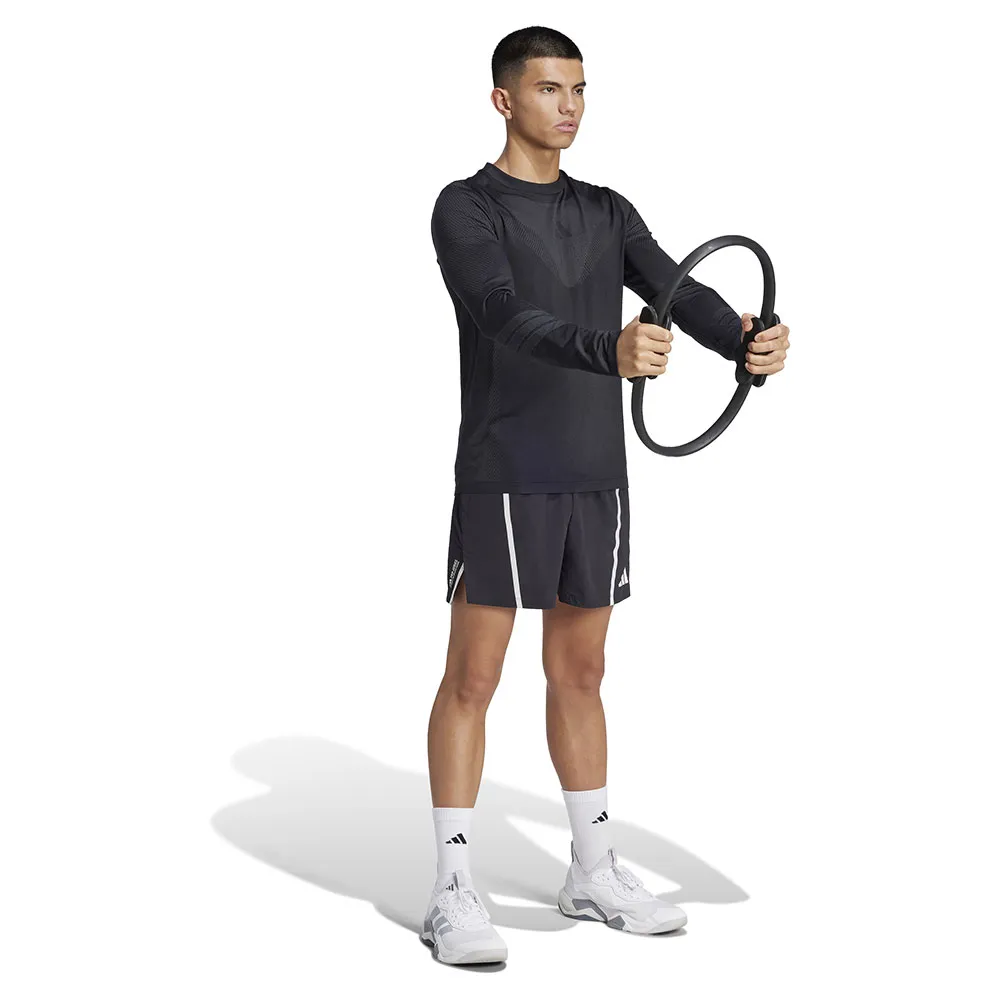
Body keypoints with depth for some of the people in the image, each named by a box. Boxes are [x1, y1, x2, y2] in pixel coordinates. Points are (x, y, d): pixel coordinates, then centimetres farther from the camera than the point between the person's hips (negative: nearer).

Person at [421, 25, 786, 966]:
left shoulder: (608, 214, 13)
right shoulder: (464, 211, -7)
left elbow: (680, 294, -2)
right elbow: (509, 321, -25)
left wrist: (746, 341, -25)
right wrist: (608, 352, -44)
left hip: (595, 476, 6)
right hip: (502, 478, -6)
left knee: (579, 674, 13)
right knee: (473, 677, -4)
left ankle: (595, 871, 23)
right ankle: (453, 894, 2)